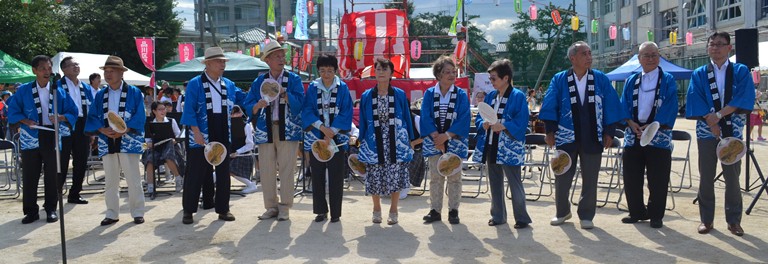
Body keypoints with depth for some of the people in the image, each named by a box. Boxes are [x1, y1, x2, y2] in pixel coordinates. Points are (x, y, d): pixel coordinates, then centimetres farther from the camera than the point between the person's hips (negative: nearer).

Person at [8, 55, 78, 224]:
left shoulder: (59, 91, 5)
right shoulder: (24, 91, 3)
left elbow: (73, 112, 4)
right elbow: (13, 111, 5)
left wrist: (61, 118, -16)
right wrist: (25, 121, -13)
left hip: (53, 138, 0)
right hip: (31, 138, 0)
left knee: (52, 176, 5)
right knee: (29, 176, 3)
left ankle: (51, 209, 18)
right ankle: (31, 211, 15)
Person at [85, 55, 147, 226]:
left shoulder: (134, 93, 0)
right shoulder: (100, 95, 12)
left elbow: (139, 117, -6)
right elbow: (92, 117, 7)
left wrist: (123, 130, -18)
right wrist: (102, 129, -12)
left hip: (128, 142, -4)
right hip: (107, 143, 4)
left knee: (133, 179, -1)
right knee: (110, 181, 9)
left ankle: (137, 212, 9)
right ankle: (112, 214, 18)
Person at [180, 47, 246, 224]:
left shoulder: (228, 85, 11)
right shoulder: (195, 84, -4)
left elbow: (244, 98, 19)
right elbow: (189, 110, -8)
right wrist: (196, 132, -16)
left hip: (223, 136, 5)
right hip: (202, 137, -5)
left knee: (223, 173, 9)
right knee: (196, 174, 0)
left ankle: (223, 209, 19)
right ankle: (188, 211, 10)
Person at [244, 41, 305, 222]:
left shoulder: (293, 80, 4)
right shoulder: (259, 82, 10)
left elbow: (299, 104, -8)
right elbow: (248, 106, 5)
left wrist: (284, 93, -21)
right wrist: (258, 105, -16)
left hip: (287, 130, -2)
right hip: (265, 130, 2)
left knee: (286, 169, -2)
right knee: (266, 170, 4)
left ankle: (285, 207, 8)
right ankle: (271, 207, 16)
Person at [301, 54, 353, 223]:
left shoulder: (342, 88, 1)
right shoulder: (313, 88, 5)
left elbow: (346, 113, -5)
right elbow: (307, 111, -1)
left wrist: (331, 133, -13)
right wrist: (322, 127, -15)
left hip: (337, 138, -2)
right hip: (316, 137, 2)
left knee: (336, 177, 1)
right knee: (317, 176, 5)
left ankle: (335, 212, 11)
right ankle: (321, 210, 17)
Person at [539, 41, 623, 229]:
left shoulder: (601, 79, 2)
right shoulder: (559, 80, 0)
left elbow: (611, 107, 3)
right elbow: (549, 107, -1)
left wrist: (609, 132, -1)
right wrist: (550, 131, -7)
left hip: (593, 139, 1)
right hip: (566, 138, 0)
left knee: (590, 180, 7)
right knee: (562, 179, 8)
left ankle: (586, 216, 21)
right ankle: (562, 212, 28)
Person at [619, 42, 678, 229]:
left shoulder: (668, 81, 3)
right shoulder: (631, 81, 13)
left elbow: (670, 108, -6)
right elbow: (624, 106, 6)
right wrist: (632, 124, -12)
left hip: (659, 137, -3)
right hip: (633, 136, 3)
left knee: (657, 181, 0)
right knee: (631, 178, 5)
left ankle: (656, 216, 12)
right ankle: (637, 212, 19)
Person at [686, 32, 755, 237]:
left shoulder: (741, 72, 6)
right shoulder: (699, 74, 8)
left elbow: (744, 98, -7)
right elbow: (695, 101, -3)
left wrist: (719, 115, -17)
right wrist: (712, 123, -14)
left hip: (732, 131, 0)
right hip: (706, 132, 1)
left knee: (732, 177, 3)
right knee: (706, 177, 3)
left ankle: (734, 220, 14)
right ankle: (706, 219, 12)